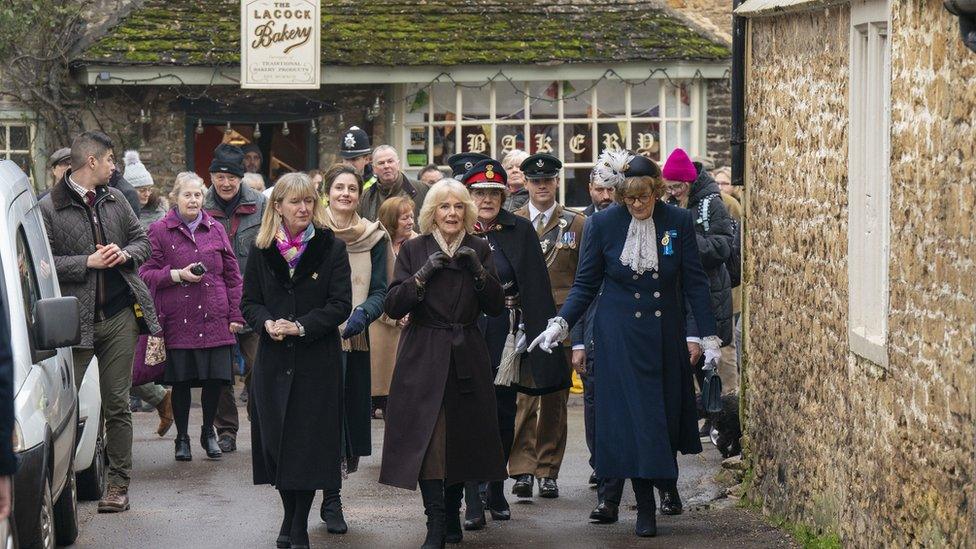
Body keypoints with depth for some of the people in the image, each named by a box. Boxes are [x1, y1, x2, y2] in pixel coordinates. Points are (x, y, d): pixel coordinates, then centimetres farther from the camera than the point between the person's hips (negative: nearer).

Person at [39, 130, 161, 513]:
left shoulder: (115, 200, 13)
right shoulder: (50, 208, -5)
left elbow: (142, 241, 19)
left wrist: (124, 254, -3)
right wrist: (88, 262, -15)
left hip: (120, 315, 5)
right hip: (75, 320, -5)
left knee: (117, 404, 7)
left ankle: (118, 485, 12)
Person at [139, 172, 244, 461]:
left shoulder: (215, 229, 11)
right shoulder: (159, 231, 2)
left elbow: (232, 275, 12)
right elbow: (145, 274, 1)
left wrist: (235, 315, 7)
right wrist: (177, 275, -14)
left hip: (214, 318, 2)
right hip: (177, 319, -2)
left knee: (215, 378, 1)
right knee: (181, 380, 2)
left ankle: (208, 432, 22)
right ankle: (182, 438, 17)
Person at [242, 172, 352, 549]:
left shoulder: (331, 248, -1)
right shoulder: (262, 250, 7)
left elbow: (341, 305, -7)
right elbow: (249, 303, 7)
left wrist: (301, 326, -18)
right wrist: (268, 323, -15)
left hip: (317, 359, -2)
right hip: (274, 359, 2)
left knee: (309, 442, -3)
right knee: (276, 438, 5)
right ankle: (290, 515, 23)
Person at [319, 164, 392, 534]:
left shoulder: (373, 237, 8)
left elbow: (380, 290, 6)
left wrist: (361, 314, -14)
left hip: (354, 339, 2)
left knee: (348, 415, 3)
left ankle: (331, 500, 15)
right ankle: (331, 500, -2)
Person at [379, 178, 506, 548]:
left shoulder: (479, 250, 8)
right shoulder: (414, 251, 2)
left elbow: (496, 307, 2)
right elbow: (393, 306, -5)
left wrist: (478, 269, -11)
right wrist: (424, 274, -17)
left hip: (467, 359, 2)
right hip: (424, 359, -2)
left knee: (462, 437, 6)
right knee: (427, 437, -11)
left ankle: (452, 514, 23)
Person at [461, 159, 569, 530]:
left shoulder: (520, 231, 1)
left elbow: (536, 287, -1)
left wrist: (541, 333, -7)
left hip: (506, 336, 2)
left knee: (504, 415, 11)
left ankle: (496, 491, 25)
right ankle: (473, 502, -3)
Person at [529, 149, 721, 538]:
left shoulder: (678, 222, -4)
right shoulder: (603, 224, -5)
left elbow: (695, 283, 0)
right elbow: (586, 284, 0)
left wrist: (709, 337, -3)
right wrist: (561, 323, -13)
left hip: (666, 336, 1)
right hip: (620, 337, -1)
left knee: (669, 413, 8)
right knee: (633, 417, -5)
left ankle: (667, 479, 34)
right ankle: (645, 505, -1)